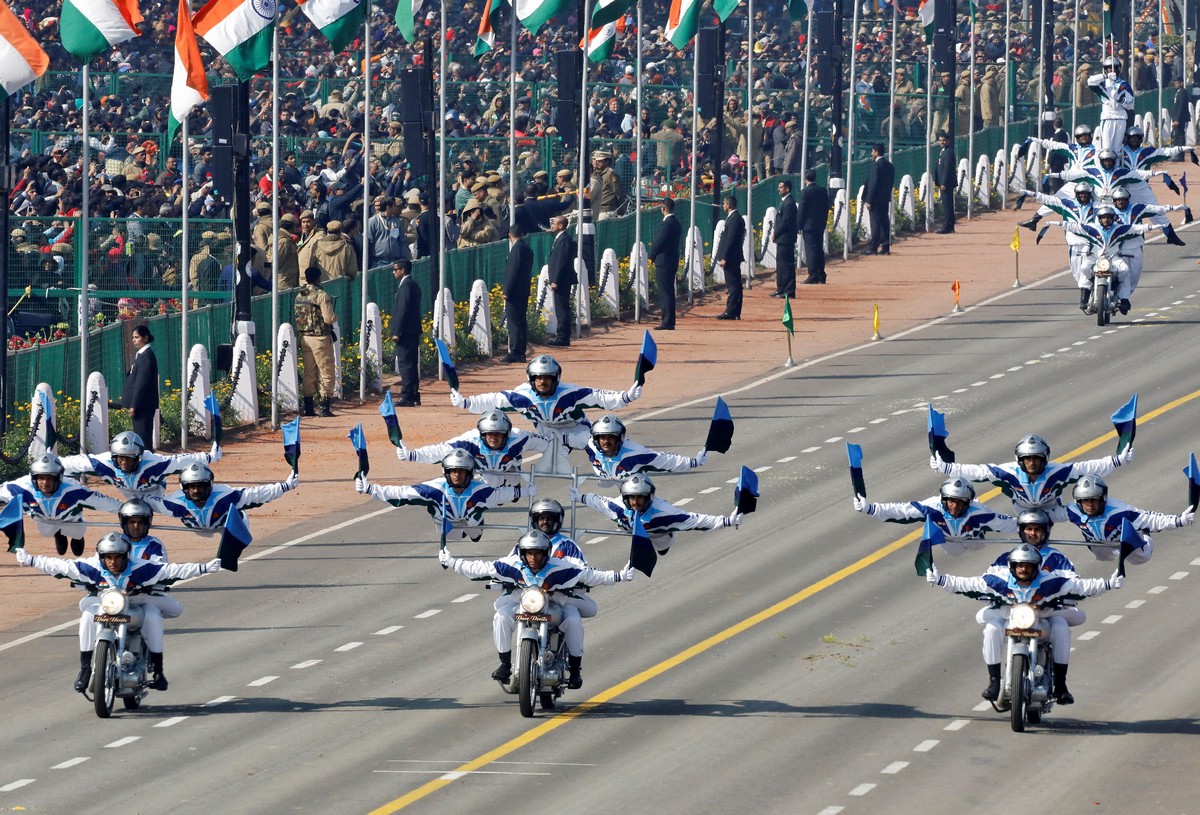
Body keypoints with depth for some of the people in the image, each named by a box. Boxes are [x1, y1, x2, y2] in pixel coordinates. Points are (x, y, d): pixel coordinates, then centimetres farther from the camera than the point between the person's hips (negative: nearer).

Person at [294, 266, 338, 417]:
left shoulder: (299, 296, 6)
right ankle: (325, 407, -5)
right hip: (320, 337, -6)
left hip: (304, 336, 6)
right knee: (326, 372, 0)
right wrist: (335, 317, 3)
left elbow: (297, 316, 9)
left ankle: (308, 408, 14)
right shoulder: (321, 295, -14)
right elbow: (328, 319, -17)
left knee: (309, 373, 13)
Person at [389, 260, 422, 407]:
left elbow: (403, 310, -19)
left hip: (406, 333, -10)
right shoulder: (413, 284, 17)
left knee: (405, 363, -10)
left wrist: (397, 332, -19)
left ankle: (407, 397, -12)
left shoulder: (406, 286, -14)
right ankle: (414, 396, 16)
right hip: (413, 332, 10)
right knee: (411, 364, 13)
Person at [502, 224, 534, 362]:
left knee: (514, 323, -8)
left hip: (515, 293, -9)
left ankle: (515, 352, -10)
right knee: (521, 323, 11)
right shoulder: (527, 249, 14)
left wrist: (507, 291, -15)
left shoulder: (517, 248, -14)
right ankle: (521, 352, 14)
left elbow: (513, 271, -18)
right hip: (524, 292, 9)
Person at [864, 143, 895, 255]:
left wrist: (868, 200, -15)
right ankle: (885, 247, 8)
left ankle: (873, 247, -6)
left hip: (876, 199, -8)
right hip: (886, 199, 8)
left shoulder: (876, 165, -15)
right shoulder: (889, 165, 10)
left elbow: (873, 183, -17)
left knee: (875, 223, -6)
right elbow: (891, 183, 15)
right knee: (884, 222, 9)